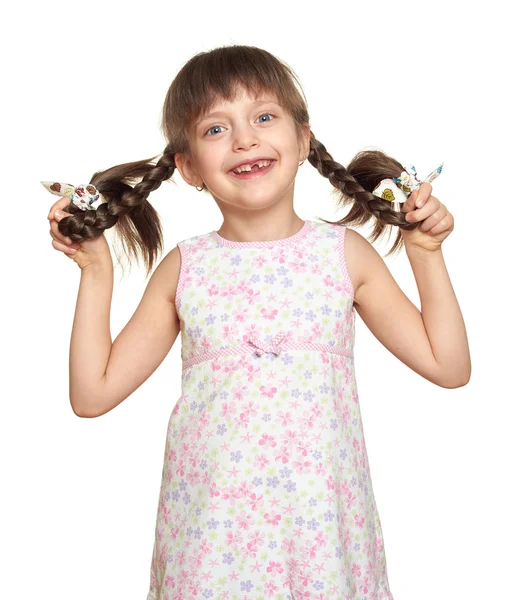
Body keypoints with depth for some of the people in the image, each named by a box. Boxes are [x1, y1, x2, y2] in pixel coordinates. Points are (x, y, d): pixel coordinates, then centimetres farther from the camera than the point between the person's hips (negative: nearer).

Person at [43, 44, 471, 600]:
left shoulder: (344, 253, -1)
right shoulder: (185, 268, -1)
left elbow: (448, 367, 2)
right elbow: (93, 394, 0)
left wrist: (426, 253, -4)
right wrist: (96, 271, -3)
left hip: (321, 525, 0)